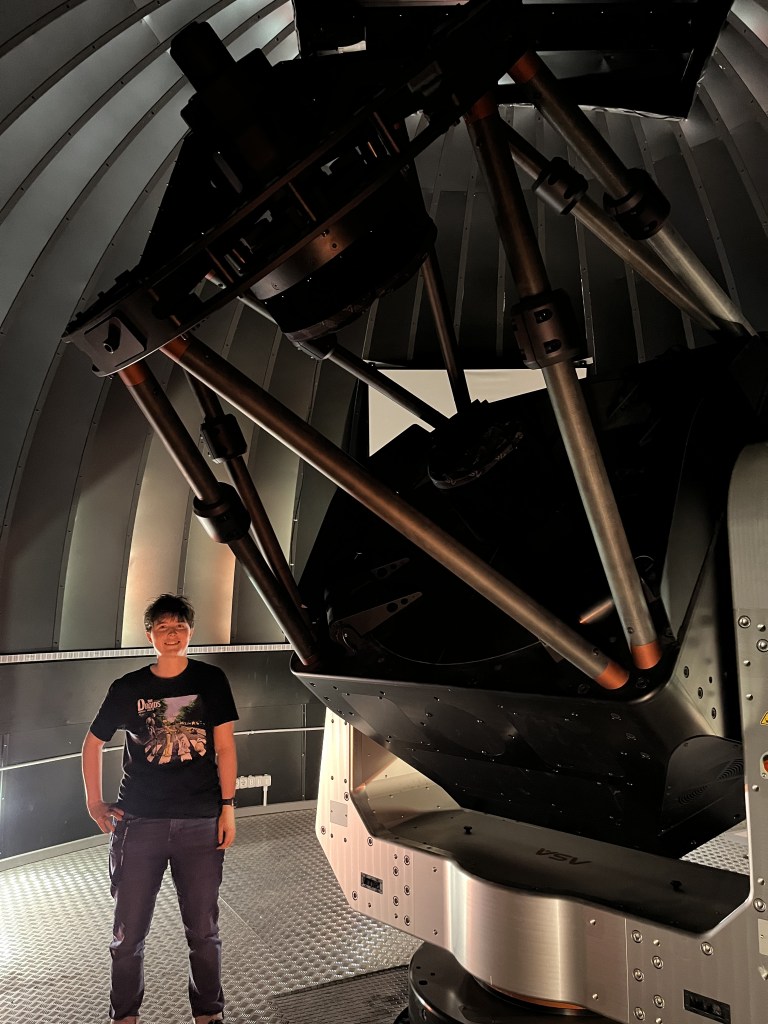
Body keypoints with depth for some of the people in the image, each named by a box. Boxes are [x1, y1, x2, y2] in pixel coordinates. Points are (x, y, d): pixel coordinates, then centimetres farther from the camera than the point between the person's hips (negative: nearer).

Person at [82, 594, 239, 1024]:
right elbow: (93, 742, 15)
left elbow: (225, 747, 0)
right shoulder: (128, 688, 3)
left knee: (203, 931, 11)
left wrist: (227, 807, -4)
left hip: (200, 823, -1)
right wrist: (94, 802, 8)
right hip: (139, 823, 1)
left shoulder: (211, 680, 0)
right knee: (128, 932, 10)